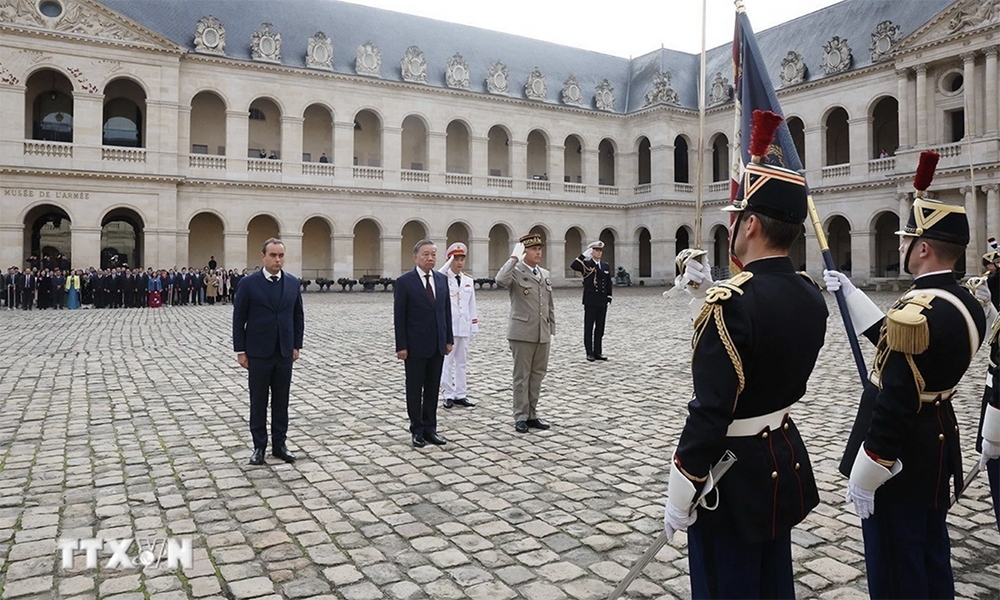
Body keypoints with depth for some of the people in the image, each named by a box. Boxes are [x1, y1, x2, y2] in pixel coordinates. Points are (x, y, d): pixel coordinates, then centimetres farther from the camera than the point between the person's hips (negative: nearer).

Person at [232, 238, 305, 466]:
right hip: (258, 352, -3)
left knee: (281, 400, 9)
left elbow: (298, 316, 9)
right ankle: (259, 445, 18)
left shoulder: (293, 282, 3)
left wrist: (296, 345, 5)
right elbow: (239, 319, -4)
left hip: (285, 352, 3)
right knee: (258, 401, 7)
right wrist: (240, 351, -6)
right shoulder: (249, 283, -6)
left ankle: (279, 444, 20)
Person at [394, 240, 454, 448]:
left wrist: (449, 339, 6)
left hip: (437, 345, 5)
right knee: (415, 390, 7)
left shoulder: (442, 279, 7)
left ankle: (430, 429, 20)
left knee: (433, 389, 10)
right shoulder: (404, 281, -8)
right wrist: (401, 346, -12)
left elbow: (446, 311, 10)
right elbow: (399, 317, -9)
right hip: (415, 346, -5)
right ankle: (417, 430, 18)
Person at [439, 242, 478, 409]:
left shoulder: (468, 281, 10)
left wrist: (474, 326, 9)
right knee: (447, 362, 0)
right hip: (447, 327, -5)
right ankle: (449, 395, 8)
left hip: (464, 327, 5)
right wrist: (449, 262, -31)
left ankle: (460, 395, 17)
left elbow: (472, 306, 12)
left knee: (462, 362, 10)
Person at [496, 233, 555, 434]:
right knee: (522, 377, 2)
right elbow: (500, 280, -31)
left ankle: (532, 415, 22)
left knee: (537, 376, 11)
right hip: (522, 333, -6)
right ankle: (521, 417, 11)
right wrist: (514, 258, -22)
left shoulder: (546, 275, 14)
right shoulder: (515, 272, -5)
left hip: (542, 334, 6)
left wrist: (552, 331, 14)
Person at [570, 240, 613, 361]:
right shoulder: (586, 264, -3)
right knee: (589, 328, 1)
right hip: (590, 302, -5)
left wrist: (609, 298, 8)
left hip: (602, 302, 5)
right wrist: (584, 255, -24)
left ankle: (598, 352, 16)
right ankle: (590, 353, 6)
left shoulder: (606, 266, 12)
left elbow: (609, 284, 15)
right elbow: (573, 266, -22)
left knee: (600, 328, 9)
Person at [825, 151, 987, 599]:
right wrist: (849, 292, 21)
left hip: (900, 460, -9)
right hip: (937, 448, 10)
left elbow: (894, 406, -27)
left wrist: (864, 477, -19)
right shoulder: (966, 303, 4)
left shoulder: (917, 311, -26)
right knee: (932, 558, 23)